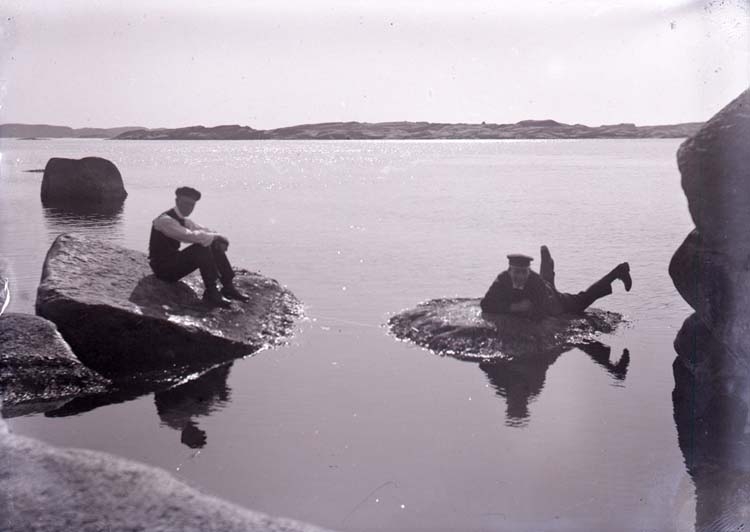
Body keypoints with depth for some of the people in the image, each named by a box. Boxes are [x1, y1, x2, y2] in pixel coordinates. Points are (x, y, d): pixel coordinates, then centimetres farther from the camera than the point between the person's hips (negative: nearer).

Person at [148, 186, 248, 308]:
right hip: (163, 269, -9)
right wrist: (217, 236, -21)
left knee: (215, 246, -3)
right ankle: (211, 292, -25)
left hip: (174, 260, 9)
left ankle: (228, 287, -3)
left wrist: (219, 239, -9)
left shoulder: (183, 220, 8)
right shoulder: (165, 220, -21)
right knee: (202, 248, -28)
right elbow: (191, 236, -33)